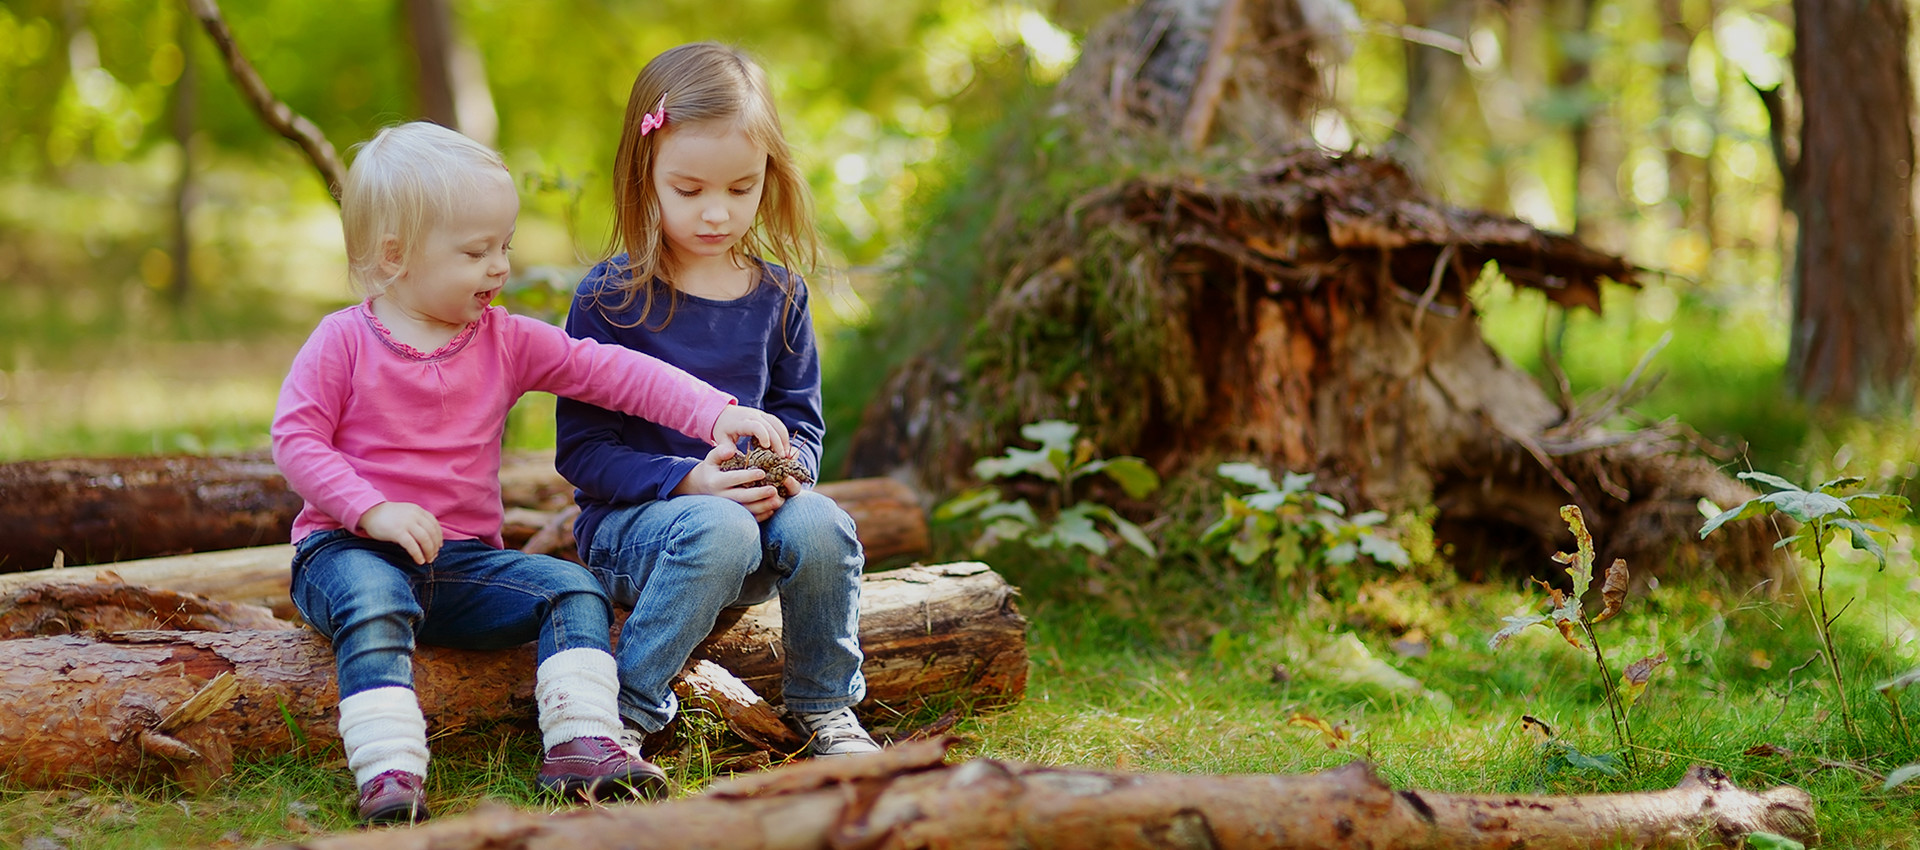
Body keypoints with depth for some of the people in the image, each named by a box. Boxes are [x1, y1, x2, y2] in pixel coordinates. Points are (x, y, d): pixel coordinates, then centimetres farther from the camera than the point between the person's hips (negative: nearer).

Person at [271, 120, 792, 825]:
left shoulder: (506, 343, 7)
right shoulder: (344, 342, -3)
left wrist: (715, 412, -12)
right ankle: (388, 774, -44)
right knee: (374, 605, -36)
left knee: (574, 589, -13)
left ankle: (581, 744, -19)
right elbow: (296, 439, -8)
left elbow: (610, 371, 0)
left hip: (462, 556, 5)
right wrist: (373, 509, -22)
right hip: (349, 546, -4)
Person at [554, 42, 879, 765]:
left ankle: (824, 707, -5)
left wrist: (785, 470, -12)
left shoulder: (778, 296, 6)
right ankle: (626, 713, -21)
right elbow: (581, 450, -9)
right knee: (719, 530, -37)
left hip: (749, 508, 4)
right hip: (626, 522, -4)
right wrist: (688, 481, -23)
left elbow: (801, 417, 13)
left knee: (819, 524, -29)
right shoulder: (610, 300, -7)